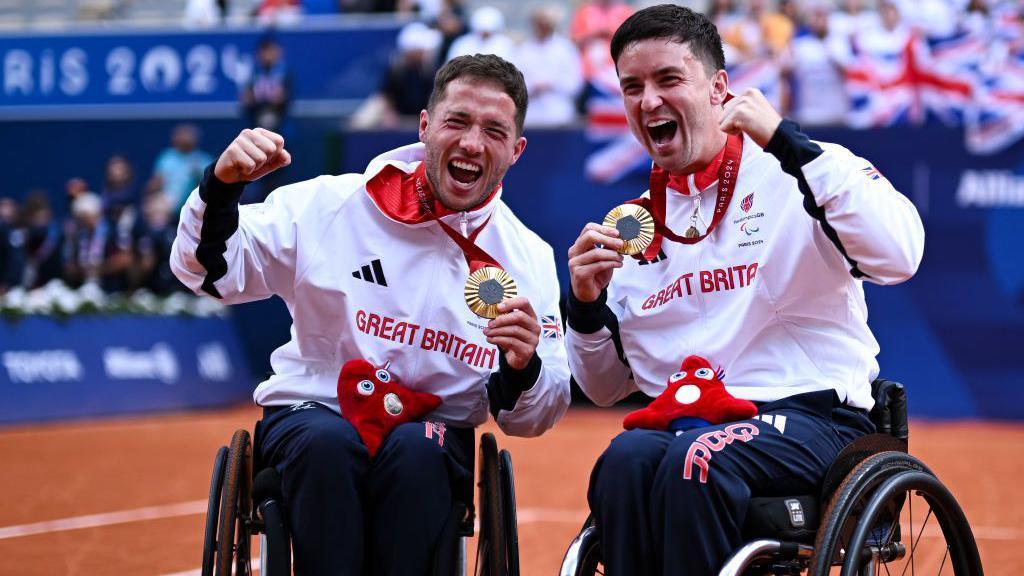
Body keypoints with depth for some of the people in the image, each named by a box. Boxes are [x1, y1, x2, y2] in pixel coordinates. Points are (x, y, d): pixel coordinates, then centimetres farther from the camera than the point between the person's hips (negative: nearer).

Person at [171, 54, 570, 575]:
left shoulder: (528, 258, 4)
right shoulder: (333, 205, 0)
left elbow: (531, 420, 5)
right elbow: (207, 271, 0)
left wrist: (523, 370, -19)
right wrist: (221, 187, -19)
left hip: (434, 430, 1)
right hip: (312, 411, -1)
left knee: (415, 449, -34)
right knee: (325, 442, -35)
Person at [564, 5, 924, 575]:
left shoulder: (787, 175, 2)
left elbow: (899, 256, -18)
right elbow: (607, 388, 24)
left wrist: (788, 143, -18)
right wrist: (587, 308, 3)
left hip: (810, 415, -4)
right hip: (682, 419, 4)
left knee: (695, 462, -35)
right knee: (627, 460, -31)